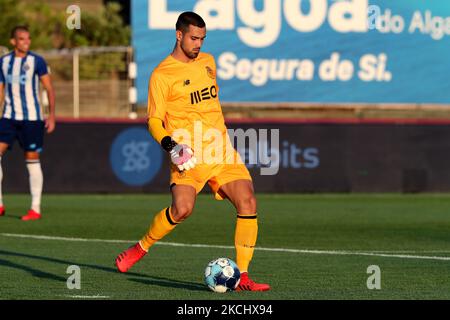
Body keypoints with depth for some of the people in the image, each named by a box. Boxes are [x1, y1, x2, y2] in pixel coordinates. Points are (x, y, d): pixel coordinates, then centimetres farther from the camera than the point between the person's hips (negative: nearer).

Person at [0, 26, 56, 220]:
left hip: (31, 118, -3)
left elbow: (49, 89, -1)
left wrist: (51, 115, -9)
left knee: (32, 160, -2)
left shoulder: (36, 61, -3)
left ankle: (35, 208, 5)